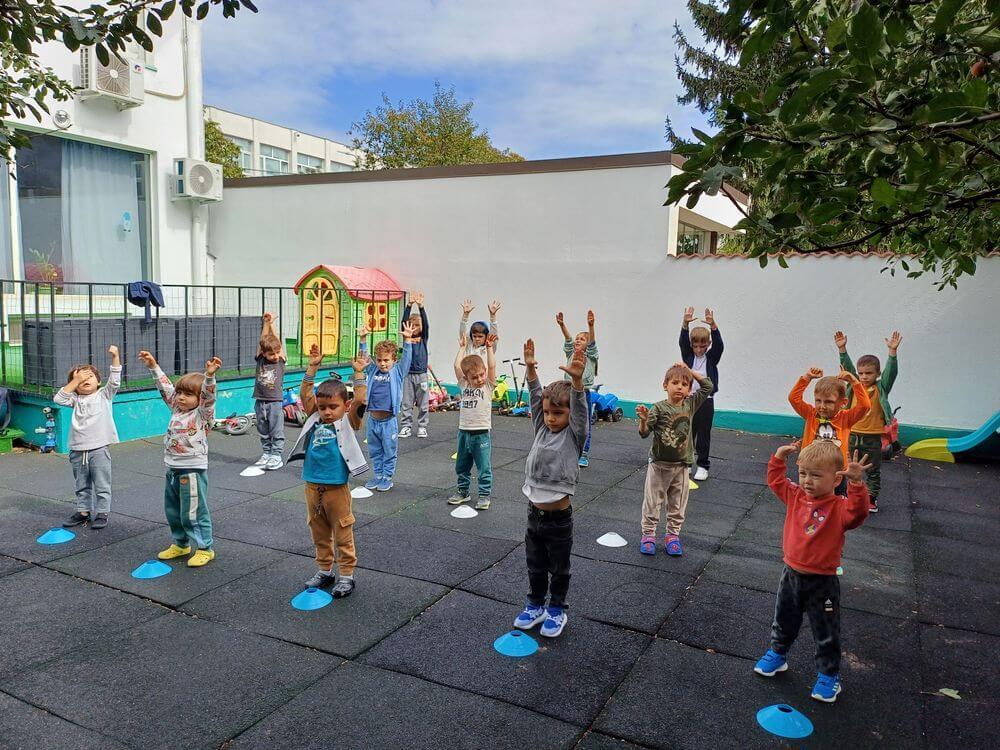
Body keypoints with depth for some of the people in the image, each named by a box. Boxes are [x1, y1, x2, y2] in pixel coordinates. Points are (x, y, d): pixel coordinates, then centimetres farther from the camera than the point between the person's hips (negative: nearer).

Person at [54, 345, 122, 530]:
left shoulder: (104, 395, 1)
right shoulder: (75, 399, 9)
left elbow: (114, 381, -11)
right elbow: (58, 399, -6)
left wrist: (115, 357, -21)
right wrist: (75, 380, -7)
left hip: (99, 449, -4)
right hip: (78, 451, 4)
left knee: (102, 485, 2)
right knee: (82, 486, 17)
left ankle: (102, 513, 12)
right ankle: (83, 511, 29)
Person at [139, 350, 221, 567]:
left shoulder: (202, 413, -10)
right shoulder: (177, 409, 10)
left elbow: (208, 395, -27)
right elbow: (165, 387, 15)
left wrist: (209, 375, -43)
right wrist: (154, 366, 13)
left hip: (193, 470, -8)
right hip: (173, 469, 8)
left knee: (193, 512, -2)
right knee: (172, 511, 18)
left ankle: (205, 548, 11)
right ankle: (181, 544, 35)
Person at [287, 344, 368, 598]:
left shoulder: (347, 422, -5)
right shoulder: (315, 419, 6)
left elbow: (359, 401, -19)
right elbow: (306, 394, 4)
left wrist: (358, 373, -18)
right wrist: (312, 368, -1)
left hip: (336, 488, -5)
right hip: (312, 487, 5)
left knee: (342, 533, 6)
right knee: (319, 533, 17)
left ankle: (346, 574, 17)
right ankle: (325, 570, 32)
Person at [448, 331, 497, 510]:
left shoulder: (488, 386, -3)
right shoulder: (464, 385, 5)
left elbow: (492, 367, -15)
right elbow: (457, 366, -2)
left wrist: (489, 348, -13)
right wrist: (462, 347, 2)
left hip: (481, 433, -4)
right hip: (464, 432, 4)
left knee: (484, 468, 3)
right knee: (462, 467, 17)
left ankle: (484, 495, 14)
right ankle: (463, 492, 32)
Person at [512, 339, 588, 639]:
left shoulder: (574, 435, -10)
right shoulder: (542, 429, 2)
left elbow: (579, 407, -27)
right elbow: (536, 397, -7)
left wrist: (577, 380, -45)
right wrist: (530, 369, -22)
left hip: (559, 518, -4)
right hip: (534, 513, 5)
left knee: (559, 569, 13)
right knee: (535, 566, 19)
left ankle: (556, 610, 30)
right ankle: (536, 605, 36)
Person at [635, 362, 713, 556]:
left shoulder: (691, 405, 1)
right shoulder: (659, 407, -12)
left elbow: (708, 386, 6)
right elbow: (644, 433, -15)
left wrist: (690, 371, -1)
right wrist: (643, 420, -36)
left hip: (681, 466, 4)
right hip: (659, 465, -3)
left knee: (678, 504, 12)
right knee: (652, 502, 6)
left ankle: (673, 535, 25)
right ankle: (648, 534, 18)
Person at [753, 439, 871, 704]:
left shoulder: (839, 507, -19)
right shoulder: (796, 496, -3)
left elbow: (858, 511, -39)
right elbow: (776, 481, 10)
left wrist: (856, 484, -50)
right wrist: (779, 457, -1)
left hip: (822, 582, -5)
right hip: (791, 574, 5)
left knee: (826, 634, 11)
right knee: (783, 622, 24)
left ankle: (829, 675, 30)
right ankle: (777, 655, 44)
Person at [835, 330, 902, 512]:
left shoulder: (881, 388, -4)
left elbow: (890, 371, -17)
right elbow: (847, 367, -4)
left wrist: (892, 350, -29)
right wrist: (842, 348, -15)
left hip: (872, 438, -2)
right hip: (852, 435, 2)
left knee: (873, 471, 9)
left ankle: (872, 498, 21)